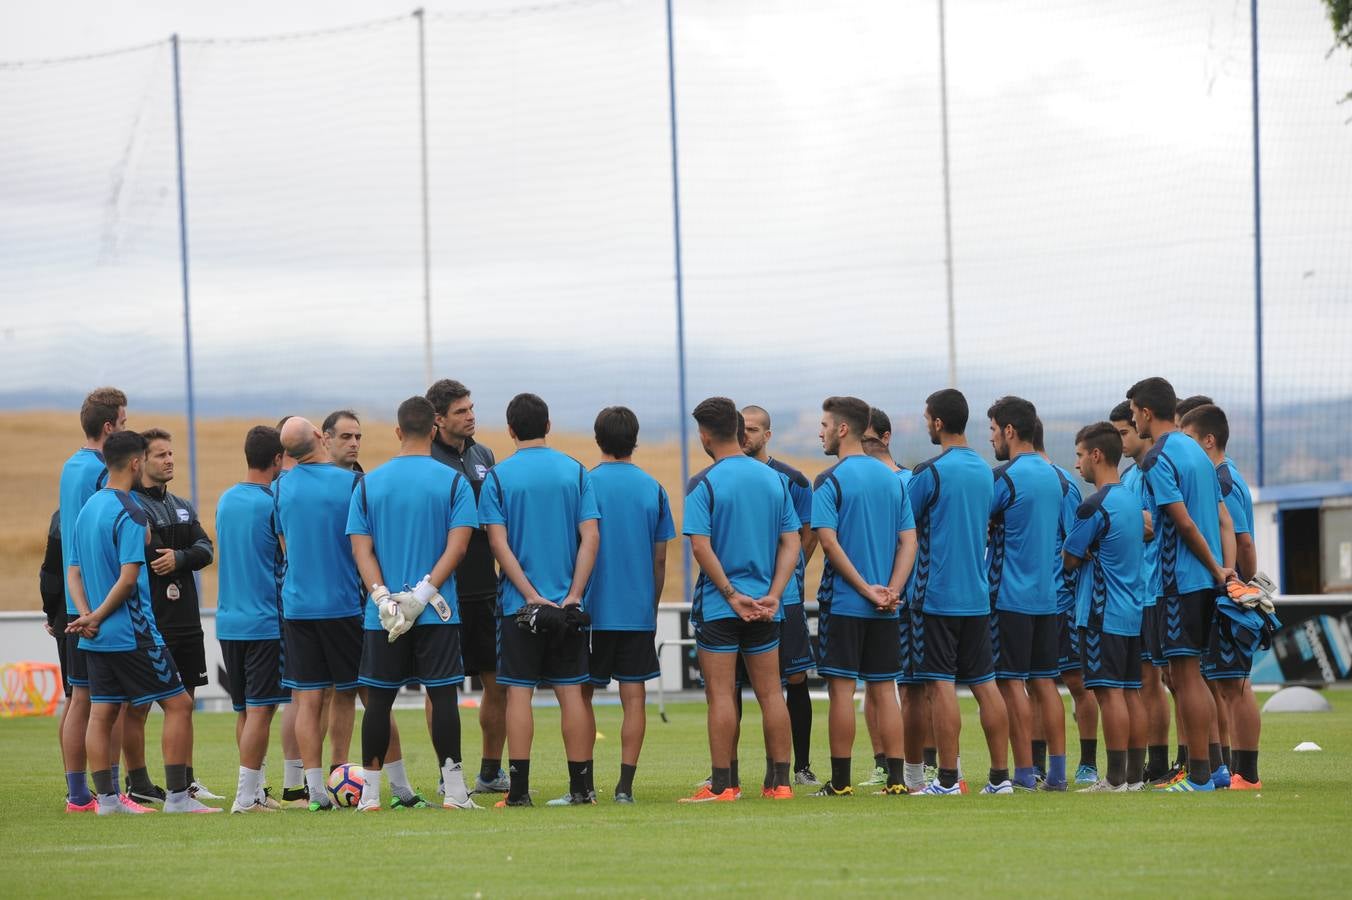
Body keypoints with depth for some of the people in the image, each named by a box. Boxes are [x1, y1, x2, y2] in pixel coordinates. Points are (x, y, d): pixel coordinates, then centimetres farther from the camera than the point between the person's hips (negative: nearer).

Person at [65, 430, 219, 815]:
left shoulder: (89, 507, 12)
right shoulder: (129, 513, -15)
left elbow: (74, 572, 12)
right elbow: (128, 578, -20)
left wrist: (87, 615, 0)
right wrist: (96, 618, -9)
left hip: (97, 638, 9)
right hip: (133, 634, -9)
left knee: (102, 713, 8)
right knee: (178, 704, -3)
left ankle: (107, 797, 8)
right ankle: (177, 795, -6)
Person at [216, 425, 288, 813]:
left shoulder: (225, 500, 10)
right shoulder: (274, 502, -11)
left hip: (228, 620, 7)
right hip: (265, 620, -7)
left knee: (244, 709, 13)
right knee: (260, 709, -6)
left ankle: (256, 791, 17)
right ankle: (246, 795, -9)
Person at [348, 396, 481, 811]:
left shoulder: (368, 484, 5)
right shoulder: (454, 482, -1)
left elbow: (361, 548, -2)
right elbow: (457, 546, -10)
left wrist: (382, 596, -10)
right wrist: (422, 593, -12)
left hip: (381, 616, 2)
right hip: (437, 613, -2)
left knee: (378, 698, 8)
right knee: (442, 695, 0)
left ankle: (370, 792, 11)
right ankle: (453, 789, -4)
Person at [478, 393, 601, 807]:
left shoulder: (498, 477, -3)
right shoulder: (575, 471, 3)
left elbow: (499, 543, -9)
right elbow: (590, 537, -4)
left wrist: (533, 597, -10)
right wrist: (572, 596, -6)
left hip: (518, 603, -2)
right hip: (568, 603, 2)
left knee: (519, 693, 0)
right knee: (571, 692, 5)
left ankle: (519, 789, -3)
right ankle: (581, 786, 6)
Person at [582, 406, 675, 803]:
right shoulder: (653, 489, 4)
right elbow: (660, 559, 7)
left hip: (594, 608, -2)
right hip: (639, 611, 2)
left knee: (582, 695, 8)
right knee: (634, 697, 2)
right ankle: (625, 783, -5)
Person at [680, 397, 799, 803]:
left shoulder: (704, 485, -9)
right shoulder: (774, 479, 7)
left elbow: (701, 547, -16)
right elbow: (792, 542, 3)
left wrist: (732, 596, -11)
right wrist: (772, 596, -2)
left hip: (717, 606, -5)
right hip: (764, 608, 5)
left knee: (721, 694, -1)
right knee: (770, 693, 8)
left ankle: (722, 785, -1)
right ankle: (779, 782, 9)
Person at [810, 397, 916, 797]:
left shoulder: (831, 481, -8)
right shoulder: (892, 479, 11)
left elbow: (828, 540, -16)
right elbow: (909, 541, 5)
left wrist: (866, 589, -14)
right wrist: (891, 591, -4)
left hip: (842, 600, -5)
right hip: (885, 610, 5)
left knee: (842, 688, -2)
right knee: (884, 689, 7)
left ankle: (841, 781, -1)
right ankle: (896, 778, 4)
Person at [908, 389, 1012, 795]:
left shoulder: (931, 472, -12)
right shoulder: (984, 471, 11)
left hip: (937, 594, -7)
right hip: (977, 594, 7)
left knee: (940, 685, -4)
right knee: (984, 683, 8)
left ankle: (947, 779, -6)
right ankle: (1000, 775, 7)